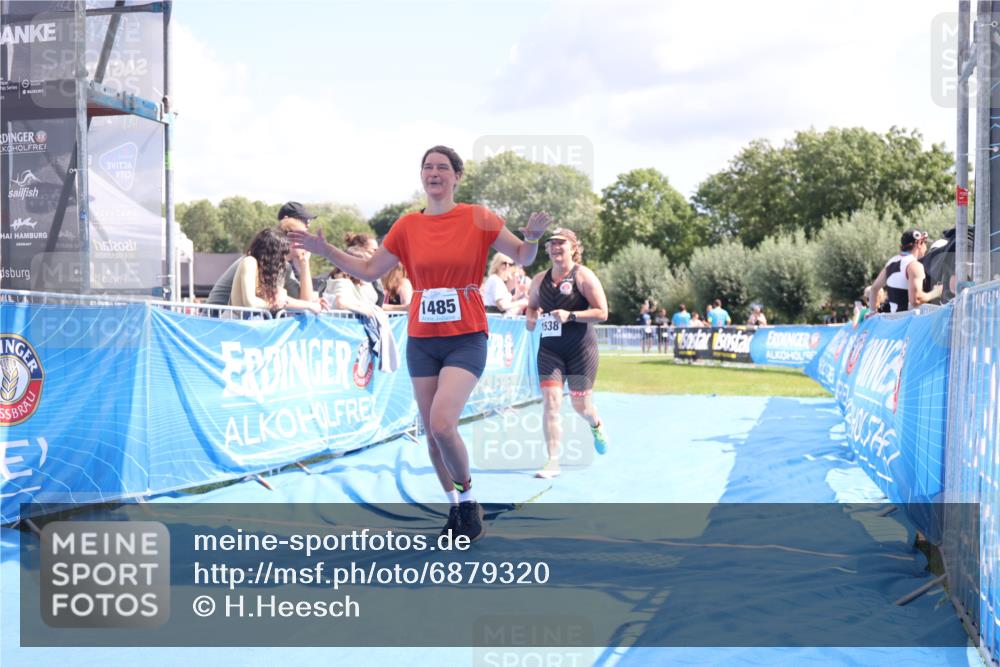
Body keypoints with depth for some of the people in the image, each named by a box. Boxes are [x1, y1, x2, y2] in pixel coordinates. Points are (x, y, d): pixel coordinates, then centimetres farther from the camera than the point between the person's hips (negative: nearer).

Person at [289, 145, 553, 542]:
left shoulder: (478, 219, -3)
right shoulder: (408, 226, 6)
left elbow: (523, 257, 0)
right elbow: (369, 270, 14)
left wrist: (531, 238, -21)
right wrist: (325, 250, 6)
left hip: (465, 339, -4)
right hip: (422, 341, 4)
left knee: (442, 425, -19)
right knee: (432, 433, 5)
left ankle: (468, 497, 4)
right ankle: (457, 508, 22)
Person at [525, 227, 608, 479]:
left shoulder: (583, 276, -8)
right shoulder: (539, 280, 6)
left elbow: (602, 312, -12)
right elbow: (531, 307, 22)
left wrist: (571, 316, -23)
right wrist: (531, 318, -1)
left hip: (581, 348, -3)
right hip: (549, 348, 3)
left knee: (580, 403, 5)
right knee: (550, 400, -11)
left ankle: (596, 425, 43)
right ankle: (553, 461, -8)